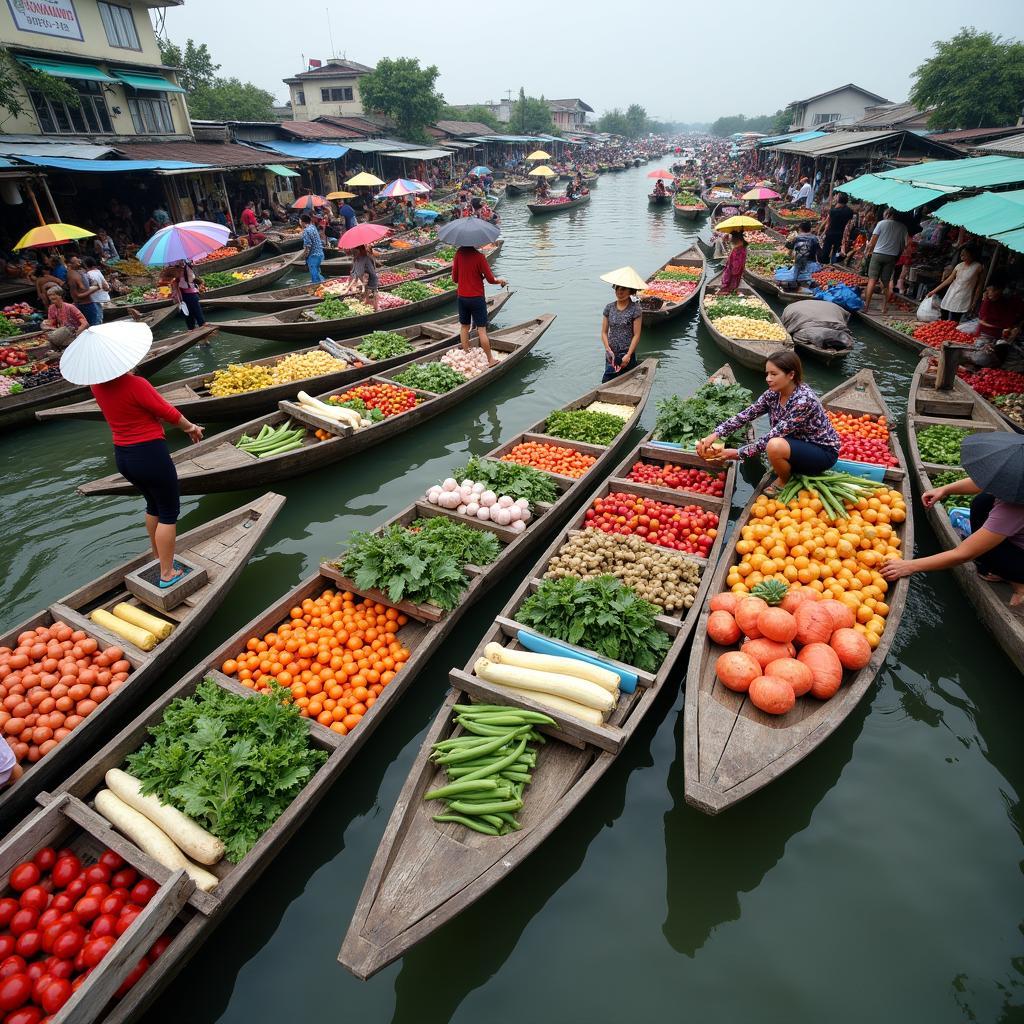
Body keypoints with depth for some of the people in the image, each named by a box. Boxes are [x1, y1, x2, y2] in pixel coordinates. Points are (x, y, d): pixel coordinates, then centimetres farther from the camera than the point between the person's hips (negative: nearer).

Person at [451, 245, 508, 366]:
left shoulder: (458, 253, -4)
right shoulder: (479, 256, -15)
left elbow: (454, 278, 2)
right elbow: (490, 279, -12)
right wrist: (500, 280, 8)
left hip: (462, 297, 4)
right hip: (477, 297, -4)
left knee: (464, 327, 15)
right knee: (481, 329, 0)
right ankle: (490, 360, 7)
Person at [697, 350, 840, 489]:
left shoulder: (803, 401, -31)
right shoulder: (774, 394, -8)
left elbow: (773, 436, -32)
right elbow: (745, 415, -10)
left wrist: (738, 453, -30)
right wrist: (715, 434, -23)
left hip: (824, 451, -8)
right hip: (799, 444, 8)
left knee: (775, 446, -33)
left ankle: (784, 482, -5)